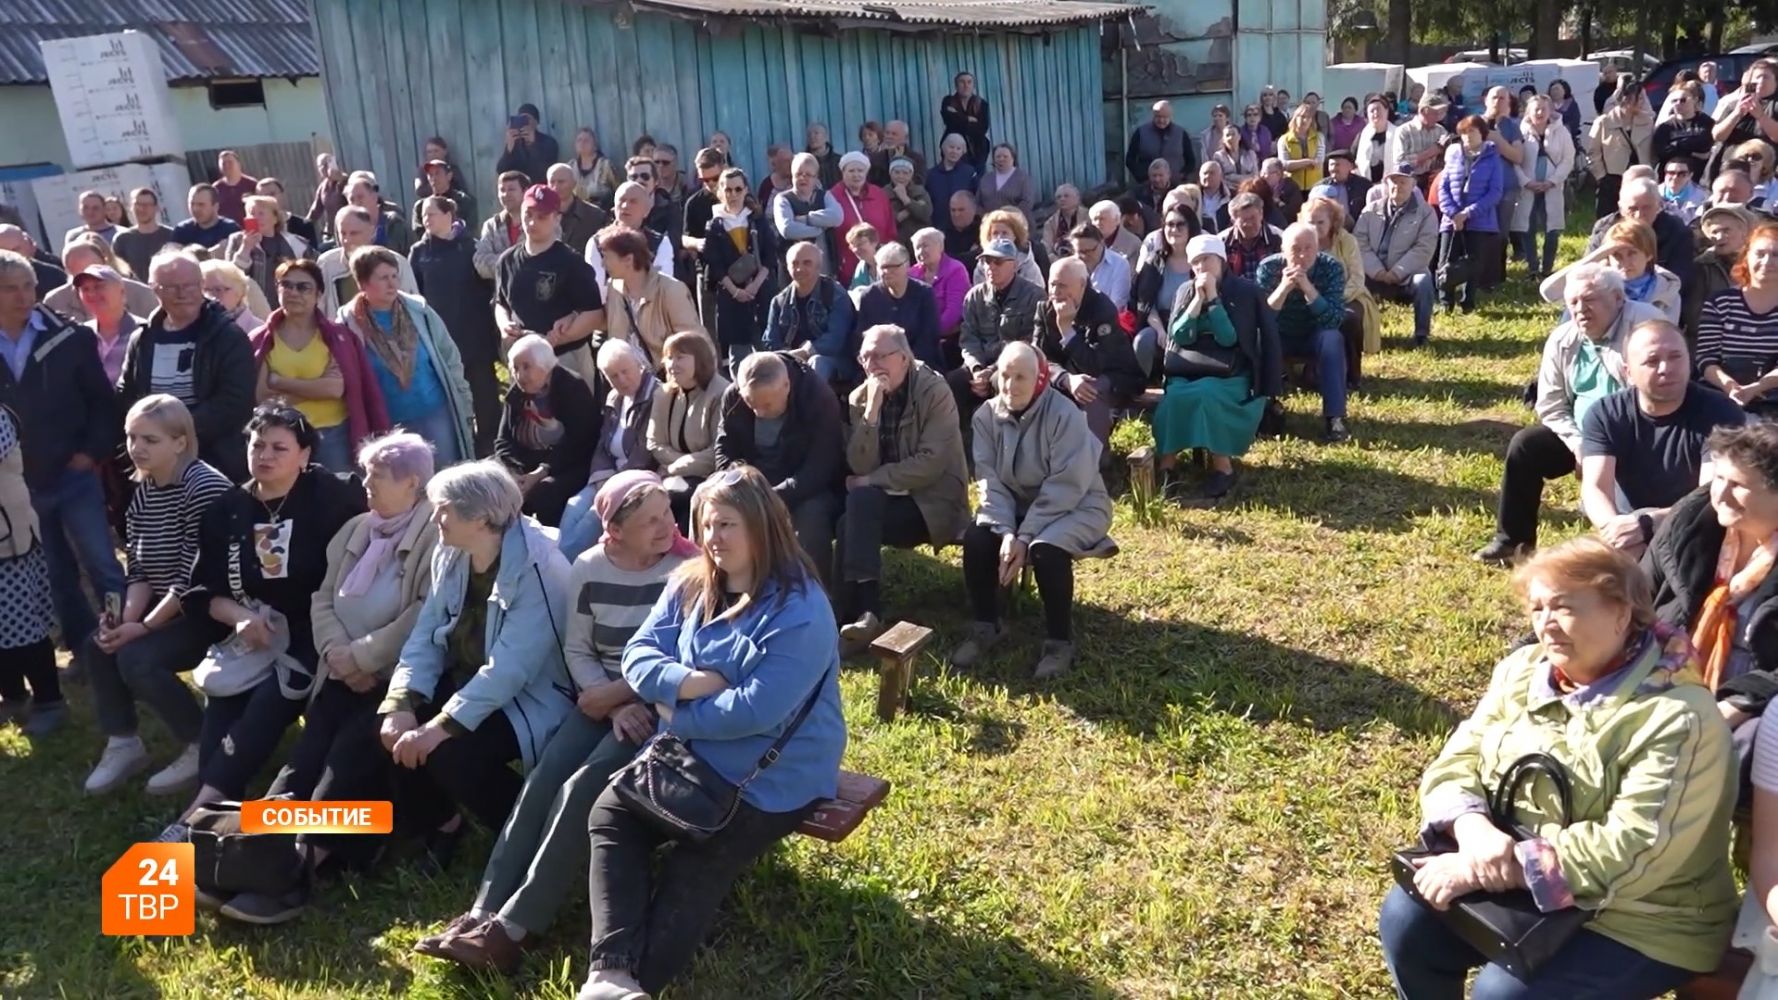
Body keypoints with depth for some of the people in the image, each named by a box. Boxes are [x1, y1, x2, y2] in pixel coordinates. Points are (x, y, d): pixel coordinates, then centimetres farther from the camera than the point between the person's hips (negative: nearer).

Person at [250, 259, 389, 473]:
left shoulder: (337, 336, 2)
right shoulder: (260, 340, 4)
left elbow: (337, 388, -12)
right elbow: (261, 396, -7)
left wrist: (279, 382, -10)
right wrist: (319, 385, -11)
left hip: (332, 436, -1)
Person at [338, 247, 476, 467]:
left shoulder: (419, 310, -3)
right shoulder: (350, 324, -6)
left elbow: (450, 358, 2)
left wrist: (463, 404, 2)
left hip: (437, 413, 1)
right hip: (388, 424, -1)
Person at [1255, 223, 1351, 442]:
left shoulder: (1331, 267, -17)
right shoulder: (1268, 267, -17)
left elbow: (1335, 320, -26)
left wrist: (1308, 288, -38)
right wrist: (1284, 288, -38)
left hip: (1314, 337, 0)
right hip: (1279, 337, 0)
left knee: (1333, 339, -32)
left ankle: (1335, 418, -30)